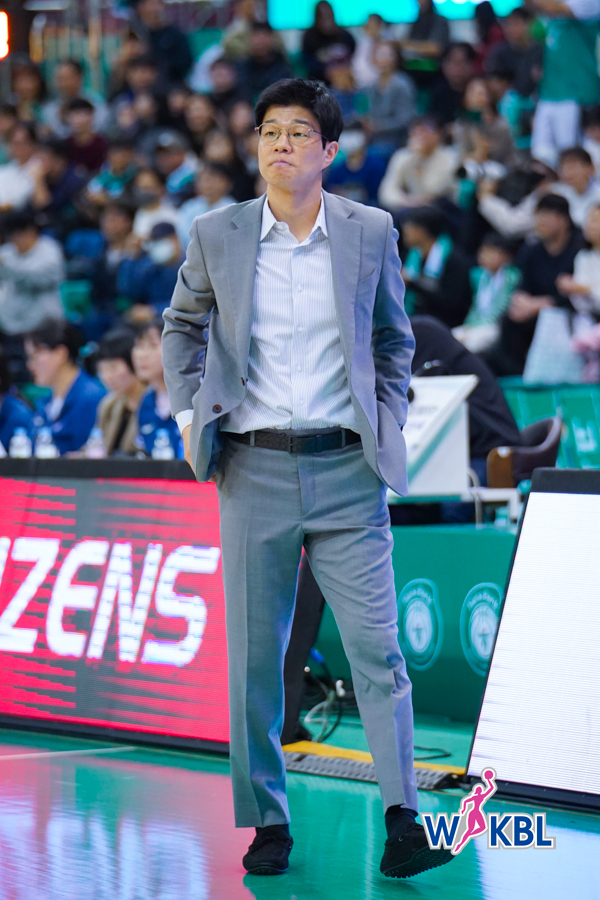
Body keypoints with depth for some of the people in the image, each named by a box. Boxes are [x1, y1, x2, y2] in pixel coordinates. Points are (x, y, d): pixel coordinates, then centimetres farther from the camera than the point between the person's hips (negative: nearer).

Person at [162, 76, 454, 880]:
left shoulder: (371, 233, 2)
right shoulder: (217, 236, 2)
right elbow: (182, 326, 19)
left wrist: (389, 427, 7)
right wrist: (187, 413, 8)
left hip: (348, 470, -1)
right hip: (255, 469, 1)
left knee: (377, 648, -7)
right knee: (254, 655, 4)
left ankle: (402, 823, -5)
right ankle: (268, 823, 14)